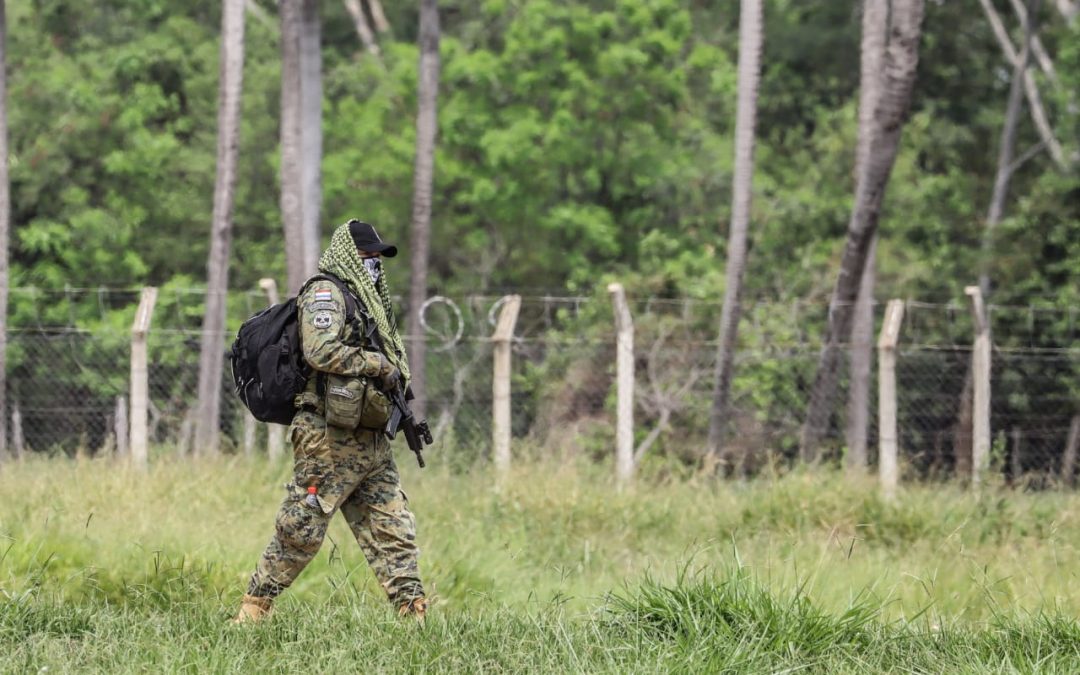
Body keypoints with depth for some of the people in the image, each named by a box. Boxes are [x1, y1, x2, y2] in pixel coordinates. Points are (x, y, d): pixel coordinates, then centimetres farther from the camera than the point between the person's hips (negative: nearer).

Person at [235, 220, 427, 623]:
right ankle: (253, 609, 3)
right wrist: (379, 365, -13)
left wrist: (394, 378, 9)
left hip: (370, 441, 9)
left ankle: (414, 615, 1)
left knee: (394, 529, 3)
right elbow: (322, 351, -20)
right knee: (300, 530, -6)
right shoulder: (325, 294, -6)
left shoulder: (365, 300, 23)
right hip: (330, 439, -9)